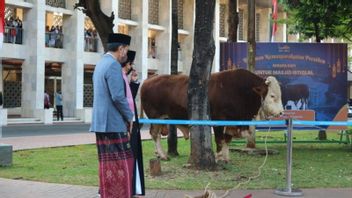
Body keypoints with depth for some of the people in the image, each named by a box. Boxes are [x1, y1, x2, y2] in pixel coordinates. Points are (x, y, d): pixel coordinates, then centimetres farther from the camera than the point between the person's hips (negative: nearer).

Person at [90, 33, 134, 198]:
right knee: (122, 163, -4)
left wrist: (125, 116, 19)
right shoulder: (113, 65, -14)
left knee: (107, 164, 11)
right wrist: (129, 117, -7)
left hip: (101, 122, 9)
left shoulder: (101, 64, 15)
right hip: (113, 122, -9)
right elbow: (118, 96, -20)